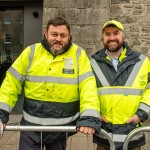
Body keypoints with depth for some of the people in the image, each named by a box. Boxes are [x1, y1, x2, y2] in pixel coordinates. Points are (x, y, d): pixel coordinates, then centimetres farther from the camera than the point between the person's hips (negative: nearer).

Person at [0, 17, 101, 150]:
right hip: (31, 125, 1)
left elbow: (88, 86, -13)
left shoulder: (78, 55, -5)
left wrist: (89, 116, -26)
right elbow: (12, 83, 0)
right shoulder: (31, 52, -2)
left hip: (61, 127, 0)